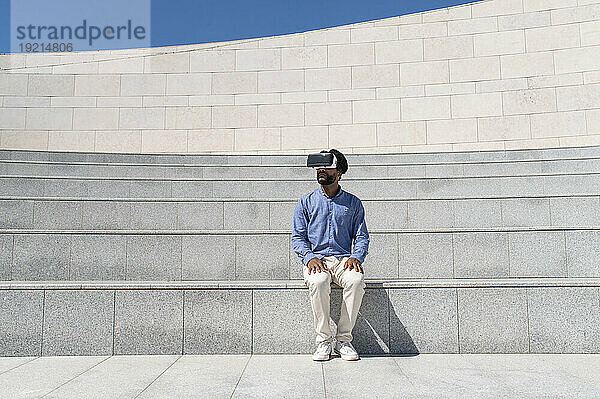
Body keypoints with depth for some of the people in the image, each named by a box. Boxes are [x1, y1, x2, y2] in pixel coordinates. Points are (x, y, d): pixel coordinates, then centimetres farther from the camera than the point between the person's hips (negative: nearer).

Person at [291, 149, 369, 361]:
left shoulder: (353, 203, 14)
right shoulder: (305, 202, 12)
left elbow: (362, 236, 11)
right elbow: (297, 238, 7)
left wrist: (356, 256, -9)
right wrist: (309, 257, -12)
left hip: (344, 258, 1)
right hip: (315, 258, 0)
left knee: (356, 280, -33)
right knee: (318, 281, -35)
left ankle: (343, 339, -17)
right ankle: (323, 340, -18)